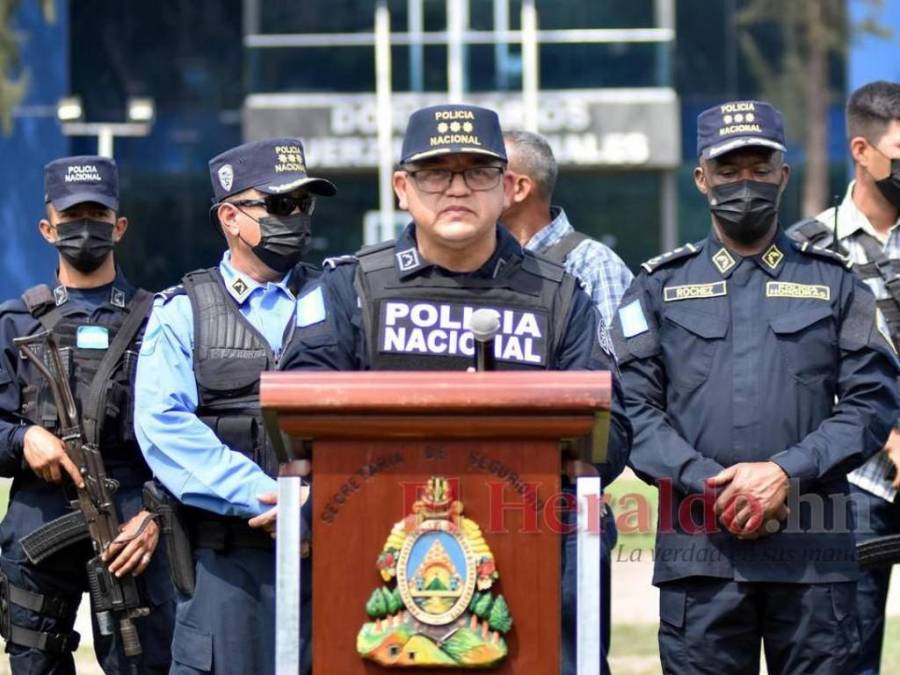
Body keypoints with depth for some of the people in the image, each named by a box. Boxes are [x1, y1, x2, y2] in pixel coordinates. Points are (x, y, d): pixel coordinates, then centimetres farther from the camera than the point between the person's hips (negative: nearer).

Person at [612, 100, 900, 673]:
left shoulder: (835, 282, 14)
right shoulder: (660, 286, 15)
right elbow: (634, 405, 5)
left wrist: (786, 473, -9)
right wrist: (709, 483, -10)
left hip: (815, 551, 0)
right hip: (699, 548, 0)